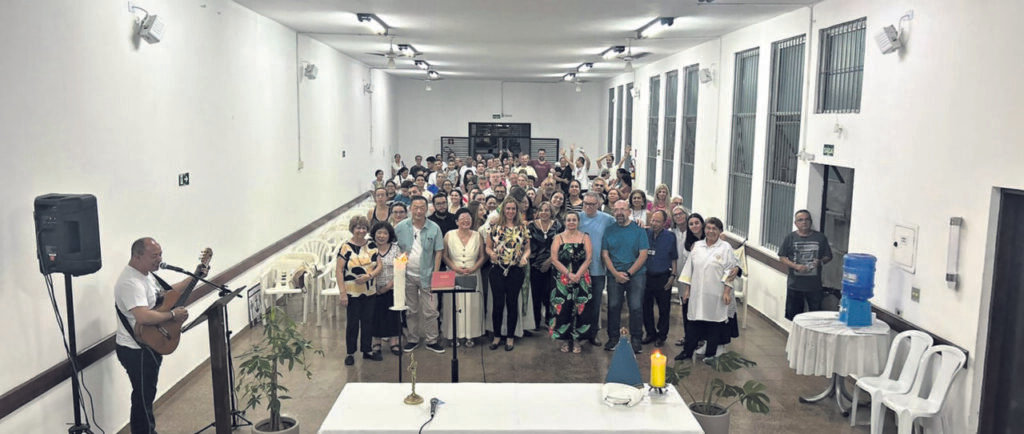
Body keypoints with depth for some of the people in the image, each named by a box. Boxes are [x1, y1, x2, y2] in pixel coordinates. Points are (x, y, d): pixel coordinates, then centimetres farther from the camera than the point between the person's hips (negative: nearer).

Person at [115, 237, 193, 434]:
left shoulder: (146, 274, 6)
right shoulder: (130, 282, -27)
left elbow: (167, 292, 22)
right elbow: (143, 317, -39)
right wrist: (173, 315, -26)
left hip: (150, 346, 10)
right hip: (136, 351, -10)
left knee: (146, 395, 22)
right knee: (143, 397, 1)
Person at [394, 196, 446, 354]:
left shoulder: (434, 228, -3)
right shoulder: (400, 227, -1)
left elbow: (438, 252, -1)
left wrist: (435, 273, -6)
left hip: (427, 275, -1)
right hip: (407, 275, 1)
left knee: (430, 310, 1)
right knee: (411, 310, 13)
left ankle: (431, 341, 13)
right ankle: (412, 339, 25)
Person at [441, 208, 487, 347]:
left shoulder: (477, 235, 4)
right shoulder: (449, 235, 1)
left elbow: (482, 256, 6)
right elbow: (445, 256, 0)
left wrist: (473, 269, -10)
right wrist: (456, 268, -13)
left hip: (473, 276, 1)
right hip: (454, 276, -1)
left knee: (472, 304, 1)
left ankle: (470, 335, 10)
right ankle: (454, 335, 9)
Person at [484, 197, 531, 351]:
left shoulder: (523, 228, 6)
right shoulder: (495, 227, 4)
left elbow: (527, 248, 8)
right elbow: (488, 247, 7)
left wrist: (525, 257, -12)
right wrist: (491, 253, -14)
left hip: (516, 270, 0)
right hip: (497, 270, 0)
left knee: (512, 303, 6)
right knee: (498, 303, 2)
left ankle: (510, 337, 17)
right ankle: (497, 336, 17)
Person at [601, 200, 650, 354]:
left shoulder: (638, 230, 1)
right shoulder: (609, 230, 6)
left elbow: (643, 255, -4)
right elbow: (605, 255, 4)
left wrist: (628, 273, -11)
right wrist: (616, 273, -9)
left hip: (636, 274, -2)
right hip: (614, 275, 2)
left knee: (636, 308, -3)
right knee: (613, 306, 3)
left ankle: (636, 339, 8)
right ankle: (613, 337, 15)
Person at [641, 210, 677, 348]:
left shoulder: (670, 236, -2)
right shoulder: (645, 233, 2)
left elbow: (674, 258, 2)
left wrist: (673, 275, -3)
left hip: (663, 278, -2)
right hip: (646, 276, 2)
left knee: (664, 309, 6)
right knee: (646, 306, 9)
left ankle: (662, 335, 21)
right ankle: (650, 333, 24)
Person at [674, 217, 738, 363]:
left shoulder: (726, 248, -2)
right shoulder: (697, 246, 9)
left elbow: (730, 271, -4)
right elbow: (689, 268, 12)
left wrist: (727, 292, -10)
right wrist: (686, 289, 9)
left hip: (716, 295, -3)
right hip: (697, 293, 3)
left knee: (714, 322, 5)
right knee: (694, 322, 7)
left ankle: (710, 354, 18)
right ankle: (687, 351, 18)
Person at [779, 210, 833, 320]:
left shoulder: (820, 237, 3)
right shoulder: (790, 238, 2)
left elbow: (828, 256, 8)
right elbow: (782, 257, 1)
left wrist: (820, 261, -14)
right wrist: (795, 266, -15)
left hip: (814, 285, 0)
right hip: (794, 285, 0)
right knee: (792, 315, 8)